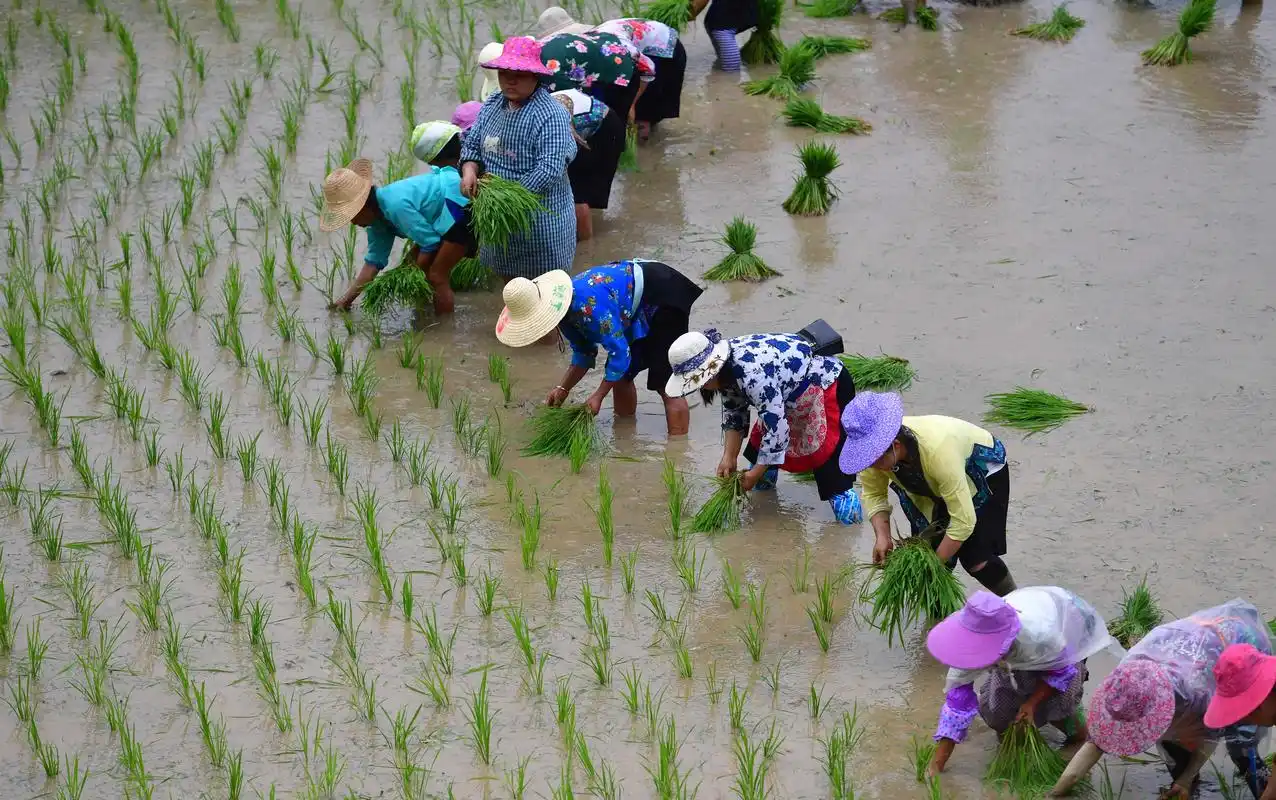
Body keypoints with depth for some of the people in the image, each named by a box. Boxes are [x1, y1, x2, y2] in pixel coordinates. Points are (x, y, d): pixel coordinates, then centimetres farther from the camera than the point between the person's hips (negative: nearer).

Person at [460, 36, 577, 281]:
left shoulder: (550, 115, -23)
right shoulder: (492, 105, 2)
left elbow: (549, 170, -29)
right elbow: (472, 144, 9)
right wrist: (469, 171, -14)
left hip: (540, 213, -7)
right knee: (508, 271, 25)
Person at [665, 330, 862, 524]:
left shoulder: (753, 375, -38)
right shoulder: (725, 365, -9)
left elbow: (777, 428, -34)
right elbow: (733, 413, 6)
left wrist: (756, 473, -23)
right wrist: (728, 458, -1)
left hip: (827, 386, -9)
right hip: (792, 392, 9)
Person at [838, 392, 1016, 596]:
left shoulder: (937, 451, -45)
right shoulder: (874, 448, -28)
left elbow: (963, 521, -38)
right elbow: (873, 494, -8)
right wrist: (882, 537, -23)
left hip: (983, 472, -6)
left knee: (975, 559, -12)